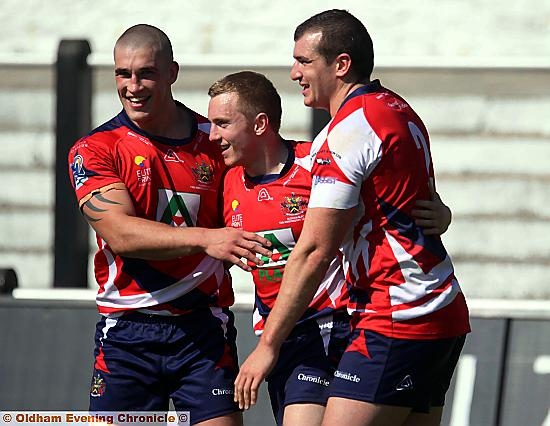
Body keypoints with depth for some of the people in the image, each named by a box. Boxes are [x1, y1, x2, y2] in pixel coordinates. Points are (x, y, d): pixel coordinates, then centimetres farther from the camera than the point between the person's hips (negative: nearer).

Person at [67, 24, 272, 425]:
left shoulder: (213, 141, 6)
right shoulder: (94, 151, -1)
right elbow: (119, 234, -17)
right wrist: (204, 238, -30)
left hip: (204, 330, 1)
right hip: (127, 332, -1)